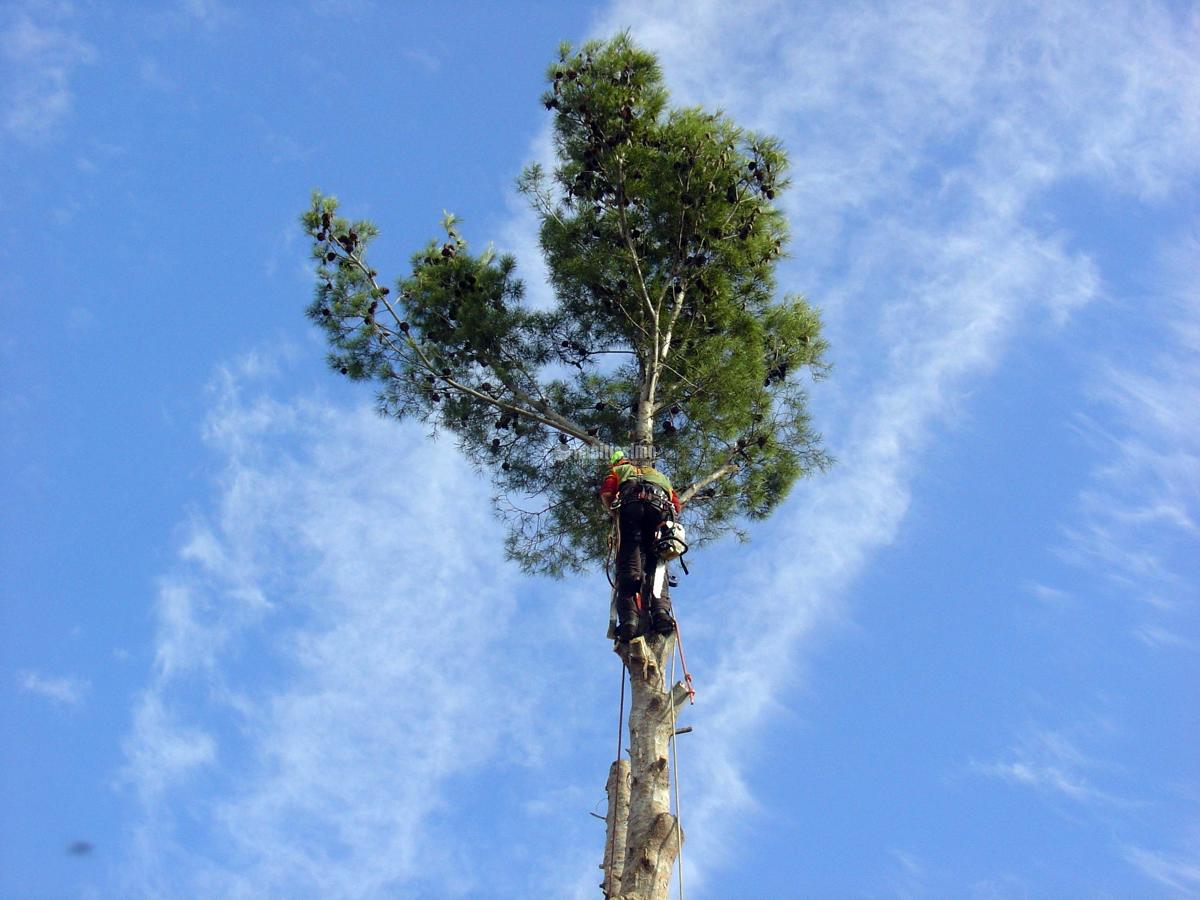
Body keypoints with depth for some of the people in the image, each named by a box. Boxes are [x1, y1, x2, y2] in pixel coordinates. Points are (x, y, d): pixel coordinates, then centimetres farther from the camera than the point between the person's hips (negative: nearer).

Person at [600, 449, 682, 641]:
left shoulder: (619, 470, 36)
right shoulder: (661, 475, 45)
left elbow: (606, 493, 15)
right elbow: (675, 504, 26)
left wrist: (614, 514, 29)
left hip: (631, 503, -2)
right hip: (660, 505, 2)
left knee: (628, 563, -14)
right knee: (656, 564, -3)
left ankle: (629, 618, -35)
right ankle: (661, 612, -30)